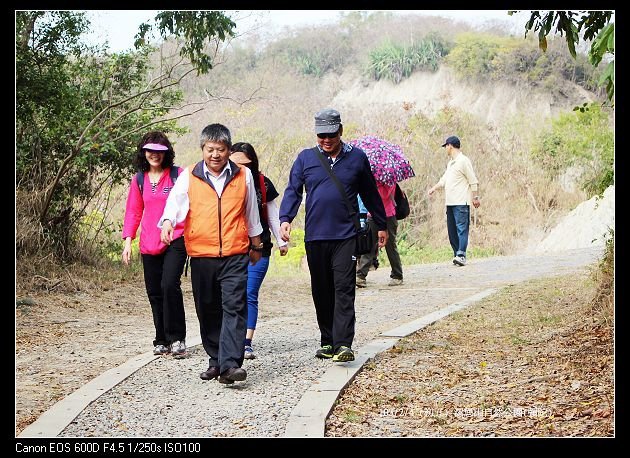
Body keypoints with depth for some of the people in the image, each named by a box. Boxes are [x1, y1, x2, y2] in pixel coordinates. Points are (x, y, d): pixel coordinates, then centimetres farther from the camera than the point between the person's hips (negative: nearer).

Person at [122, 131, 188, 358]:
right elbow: (133, 212, 16)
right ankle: (162, 340, 16)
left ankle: (177, 338, -10)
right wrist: (128, 240, 6)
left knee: (169, 285, -19)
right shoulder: (139, 180, 12)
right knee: (154, 292, 5)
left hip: (175, 240, -4)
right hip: (149, 244, 4)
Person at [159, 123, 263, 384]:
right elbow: (175, 202, -6)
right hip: (201, 255, 1)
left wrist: (256, 245, 24)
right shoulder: (189, 176, 6)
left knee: (234, 308, -12)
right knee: (207, 311, 8)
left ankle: (230, 364, -18)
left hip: (235, 255, -1)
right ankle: (215, 361, 21)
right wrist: (167, 221, -27)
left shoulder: (243, 176, 8)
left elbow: (251, 213, 18)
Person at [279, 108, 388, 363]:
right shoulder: (305, 158, 8)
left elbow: (370, 195, 16)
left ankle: (344, 344, -16)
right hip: (315, 237, 2)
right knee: (321, 292, 9)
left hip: (346, 236, -2)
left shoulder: (357, 158, 7)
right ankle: (327, 341, 19)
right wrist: (285, 219, -13)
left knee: (344, 290, -11)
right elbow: (293, 191, 4)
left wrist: (381, 226, 21)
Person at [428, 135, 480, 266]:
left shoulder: (463, 161, -8)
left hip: (461, 202, -9)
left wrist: (475, 197, -12)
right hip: (450, 202, 9)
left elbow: (473, 181, -10)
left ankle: (461, 255, -19)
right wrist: (434, 188, 24)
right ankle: (457, 254, 10)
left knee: (462, 228, -12)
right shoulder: (450, 163, 20)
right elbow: (444, 179, 31)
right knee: (452, 230, 7)